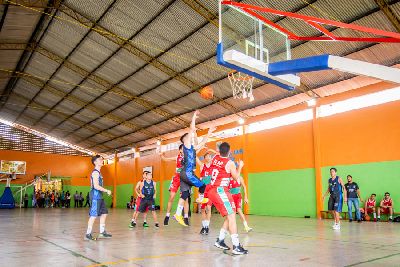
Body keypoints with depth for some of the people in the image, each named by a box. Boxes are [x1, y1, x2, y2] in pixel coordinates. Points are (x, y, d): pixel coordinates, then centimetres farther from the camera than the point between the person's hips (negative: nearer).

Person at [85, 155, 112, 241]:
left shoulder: (98, 172, 17)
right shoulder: (95, 172, -13)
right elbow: (96, 186, -22)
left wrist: (105, 191, 17)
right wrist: (107, 190, -16)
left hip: (99, 196, 10)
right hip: (95, 196, -10)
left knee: (104, 213, 12)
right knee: (93, 215, -6)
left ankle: (102, 232, 18)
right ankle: (88, 234, 1)